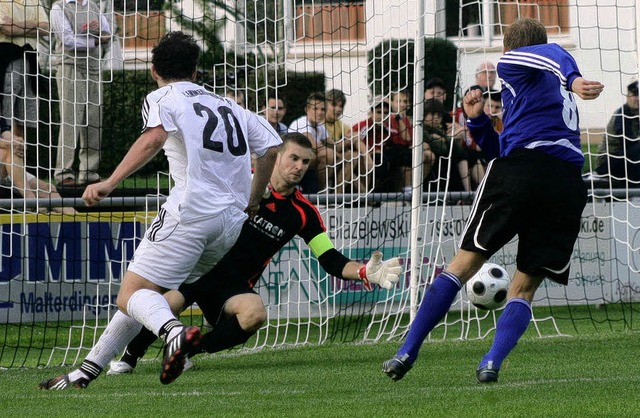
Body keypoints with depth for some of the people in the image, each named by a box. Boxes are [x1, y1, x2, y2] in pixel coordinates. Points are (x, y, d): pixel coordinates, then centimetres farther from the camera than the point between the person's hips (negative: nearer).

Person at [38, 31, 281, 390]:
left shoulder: (162, 98, 6)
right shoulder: (229, 107, 25)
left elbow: (155, 138, -15)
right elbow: (272, 148, 22)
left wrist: (111, 183, -21)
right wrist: (252, 203, 35)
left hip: (192, 210, -7)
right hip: (232, 221, 7)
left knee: (132, 294, -9)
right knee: (150, 291, 16)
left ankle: (174, 332, -42)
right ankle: (87, 371, 13)